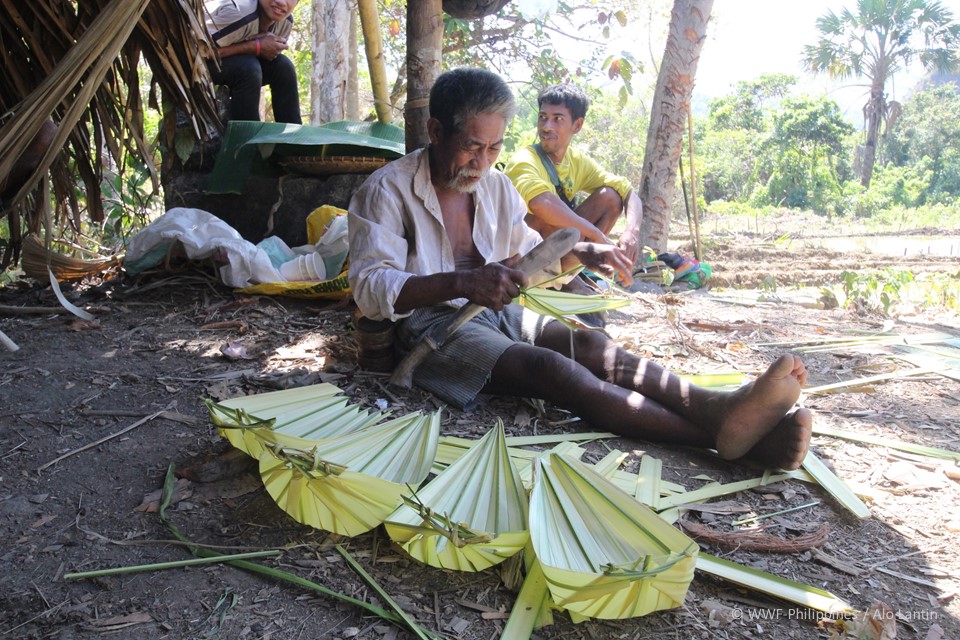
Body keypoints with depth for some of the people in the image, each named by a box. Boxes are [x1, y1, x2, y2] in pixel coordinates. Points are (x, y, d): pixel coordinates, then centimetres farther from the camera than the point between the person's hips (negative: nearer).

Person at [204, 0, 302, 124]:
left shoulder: (286, 21, -10)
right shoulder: (237, 11, -33)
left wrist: (270, 42, -23)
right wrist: (257, 46, -33)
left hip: (234, 61, 7)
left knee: (282, 66, -13)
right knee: (248, 68, -31)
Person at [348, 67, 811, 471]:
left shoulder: (494, 185, 12)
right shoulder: (387, 191, -9)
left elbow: (526, 247, 26)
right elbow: (370, 289, -20)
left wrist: (578, 252, 4)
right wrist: (461, 283, -35)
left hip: (494, 311, 7)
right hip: (429, 322, -7)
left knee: (590, 345, -23)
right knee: (552, 368, -32)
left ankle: (720, 407, -41)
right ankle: (719, 434, -46)